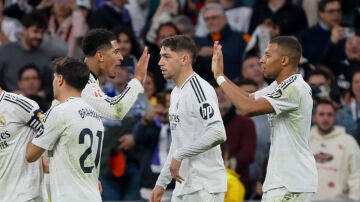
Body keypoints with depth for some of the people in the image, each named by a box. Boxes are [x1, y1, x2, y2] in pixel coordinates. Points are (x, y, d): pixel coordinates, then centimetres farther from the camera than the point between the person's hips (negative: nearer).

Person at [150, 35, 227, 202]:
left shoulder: (199, 89, -14)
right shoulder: (176, 92, 18)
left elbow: (218, 134, -26)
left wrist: (179, 155, -20)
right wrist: (161, 182, 22)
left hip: (205, 186, -10)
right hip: (183, 186, 10)